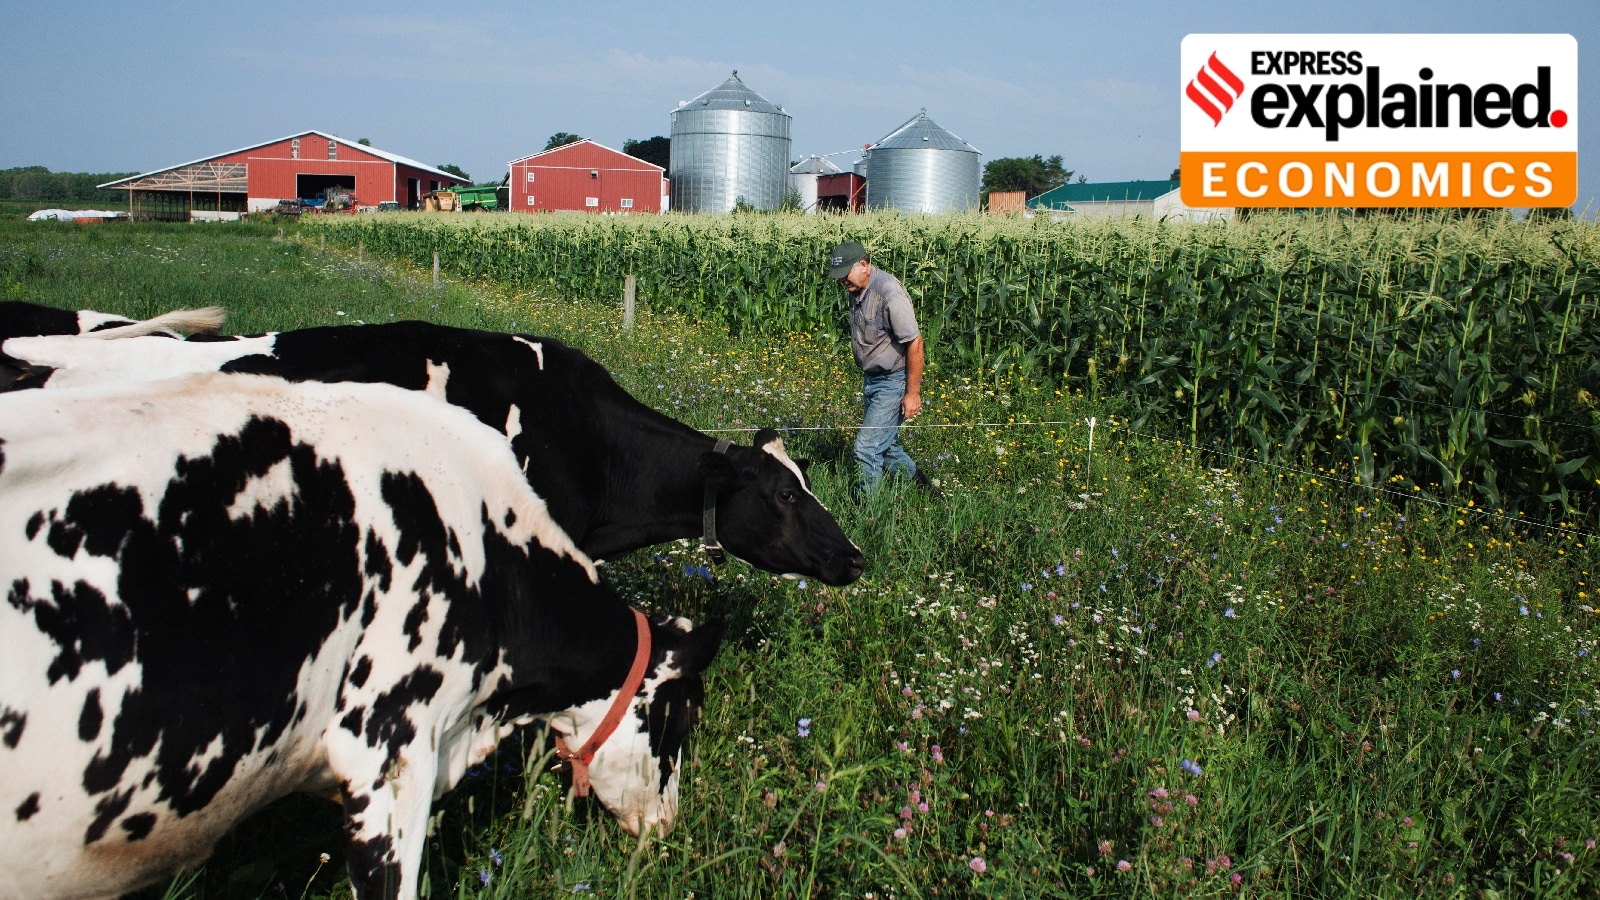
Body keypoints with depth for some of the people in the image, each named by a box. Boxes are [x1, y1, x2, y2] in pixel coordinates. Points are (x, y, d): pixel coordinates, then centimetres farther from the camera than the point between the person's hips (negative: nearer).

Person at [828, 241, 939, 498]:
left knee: (866, 448, -9)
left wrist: (912, 393, -19)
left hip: (893, 382, -9)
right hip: (871, 379, 9)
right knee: (886, 448, 16)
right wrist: (866, 379, 18)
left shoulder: (888, 291, -23)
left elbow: (914, 343, -22)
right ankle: (922, 484, 35)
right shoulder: (857, 290, 4)